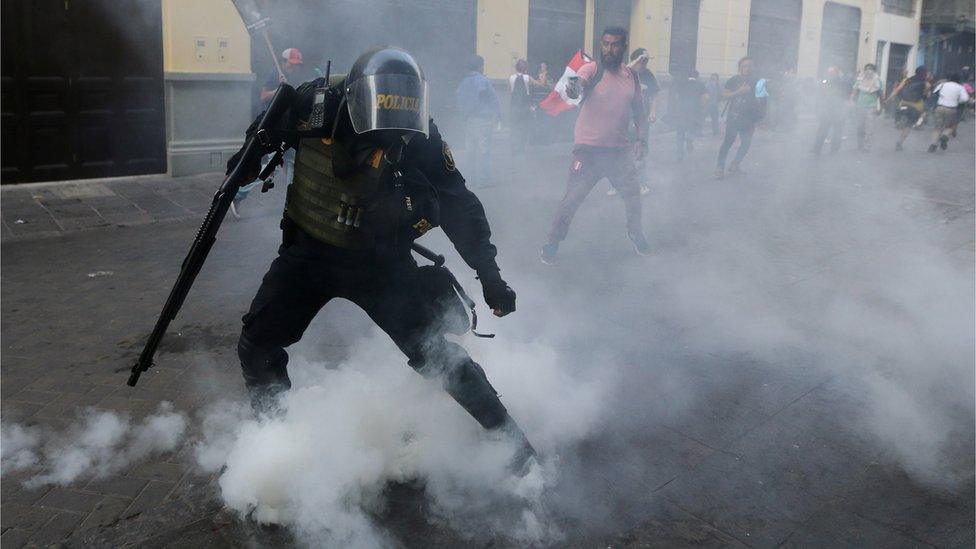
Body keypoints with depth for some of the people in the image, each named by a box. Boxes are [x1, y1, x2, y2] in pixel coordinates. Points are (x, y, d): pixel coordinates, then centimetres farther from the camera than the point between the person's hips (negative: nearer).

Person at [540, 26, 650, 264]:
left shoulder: (631, 76, 6)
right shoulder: (592, 69, -9)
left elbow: (639, 111, 13)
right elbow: (579, 83, -31)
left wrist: (642, 139, 0)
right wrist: (573, 88, -55)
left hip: (620, 150, 4)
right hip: (588, 150, -4)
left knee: (633, 196, 12)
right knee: (571, 200, -5)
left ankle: (635, 233, 38)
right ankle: (552, 244, 10)